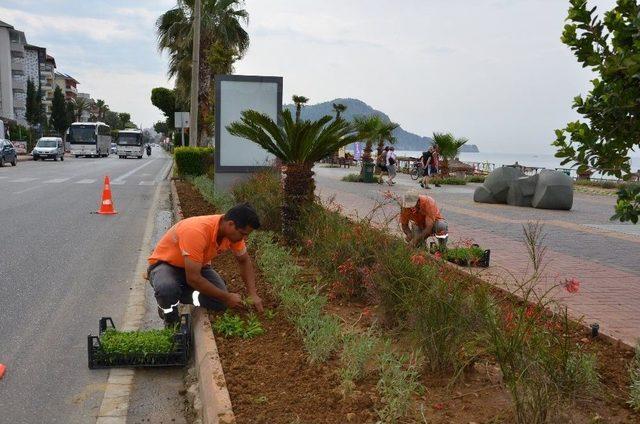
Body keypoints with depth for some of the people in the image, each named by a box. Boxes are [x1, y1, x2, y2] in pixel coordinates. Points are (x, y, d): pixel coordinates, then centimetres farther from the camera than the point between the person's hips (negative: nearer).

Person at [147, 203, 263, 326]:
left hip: (197, 266, 6)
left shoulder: (233, 231, -16)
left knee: (221, 302, -17)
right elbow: (193, 278, -35)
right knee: (167, 289, -39)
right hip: (165, 264, -6)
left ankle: (183, 296, 8)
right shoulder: (197, 232, -38)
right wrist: (227, 297, -25)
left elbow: (244, 260, 2)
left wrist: (252, 294, -9)